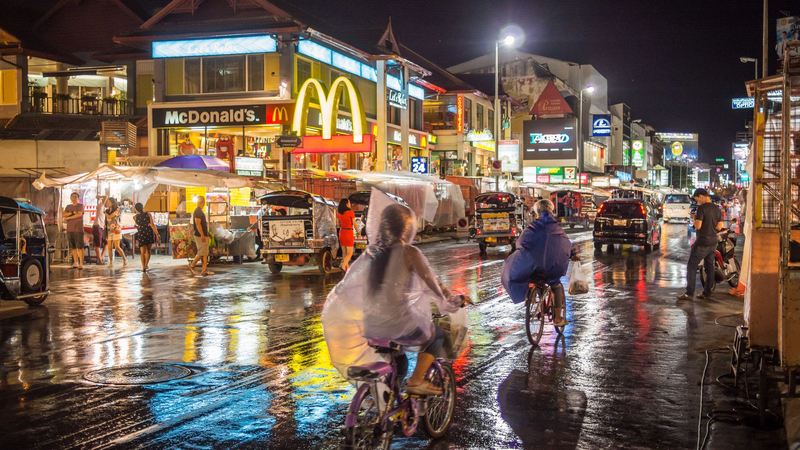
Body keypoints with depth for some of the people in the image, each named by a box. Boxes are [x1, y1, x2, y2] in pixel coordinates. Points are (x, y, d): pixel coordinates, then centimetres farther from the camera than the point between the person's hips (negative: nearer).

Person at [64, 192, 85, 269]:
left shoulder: (80, 205, 4)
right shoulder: (68, 206, 19)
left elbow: (79, 214, -11)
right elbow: (64, 214, 5)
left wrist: (68, 217, -4)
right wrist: (72, 212, -11)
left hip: (78, 229, -5)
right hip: (70, 229, 5)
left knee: (80, 247, -9)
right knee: (73, 247, 6)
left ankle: (81, 263, -9)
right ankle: (75, 263, 12)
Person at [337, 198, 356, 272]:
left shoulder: (339, 214, 4)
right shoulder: (351, 212, -12)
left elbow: (339, 225, 13)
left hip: (341, 233, 6)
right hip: (349, 233, -6)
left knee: (344, 252, 13)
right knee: (350, 253, -2)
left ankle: (347, 267, 17)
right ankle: (343, 266, -19)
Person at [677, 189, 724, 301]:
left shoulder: (701, 208, -15)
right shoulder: (717, 208, 9)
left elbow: (698, 226, -20)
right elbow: (719, 227, 12)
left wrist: (695, 218, -2)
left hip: (702, 243, -8)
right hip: (713, 243, 8)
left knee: (691, 266, -3)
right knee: (709, 267, 12)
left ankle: (689, 293, -6)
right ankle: (706, 293, 17)